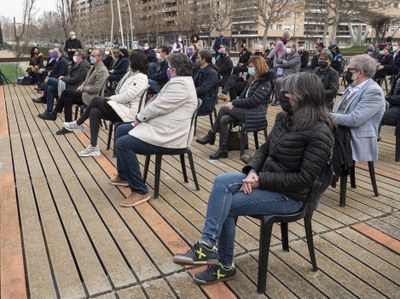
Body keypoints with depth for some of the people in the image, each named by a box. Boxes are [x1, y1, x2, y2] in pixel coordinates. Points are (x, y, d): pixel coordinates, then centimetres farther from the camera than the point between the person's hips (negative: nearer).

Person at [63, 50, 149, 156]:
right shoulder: (132, 73, 16)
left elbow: (126, 97, -21)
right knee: (94, 112, -9)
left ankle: (78, 124, 5)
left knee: (96, 100, -11)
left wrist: (110, 98, -8)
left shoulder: (141, 78, -15)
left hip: (128, 111, -9)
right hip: (121, 105, 9)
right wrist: (111, 98, 1)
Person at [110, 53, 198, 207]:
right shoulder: (179, 81, 15)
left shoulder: (180, 84, -20)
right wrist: (141, 116, 3)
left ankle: (140, 191, -13)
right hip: (161, 127, 12)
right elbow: (159, 101, 17)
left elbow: (158, 106, -21)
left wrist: (140, 116, -4)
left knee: (122, 144, -22)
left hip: (168, 136, -12)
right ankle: (123, 176, 32)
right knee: (121, 130, 19)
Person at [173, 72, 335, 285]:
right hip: (265, 178, 7)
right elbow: (265, 149, 11)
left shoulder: (319, 132, -19)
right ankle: (209, 246, -20)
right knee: (221, 182, -20)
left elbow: (304, 179, -21)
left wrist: (261, 180, -22)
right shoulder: (285, 117, 5)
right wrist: (253, 170, -10)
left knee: (225, 206, -17)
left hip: (289, 195, -7)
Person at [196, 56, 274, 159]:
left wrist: (233, 103, -15)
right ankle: (223, 150, -11)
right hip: (247, 110, 8)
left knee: (223, 109, -17)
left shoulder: (265, 83, -12)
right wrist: (233, 103, -6)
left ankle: (211, 136, -3)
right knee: (223, 119, -15)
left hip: (255, 114, -8)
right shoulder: (253, 80, 16)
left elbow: (252, 101, -20)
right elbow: (243, 96, 15)